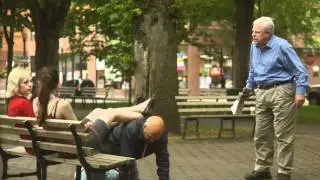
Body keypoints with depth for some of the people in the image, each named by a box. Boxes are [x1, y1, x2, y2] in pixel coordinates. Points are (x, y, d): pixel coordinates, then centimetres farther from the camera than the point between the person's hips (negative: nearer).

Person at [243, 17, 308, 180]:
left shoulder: (281, 46, -12)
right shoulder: (254, 46, 11)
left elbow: (300, 71, -10)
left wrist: (301, 91, -18)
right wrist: (249, 86, 19)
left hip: (281, 91, -8)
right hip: (262, 93, 8)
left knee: (283, 135, -4)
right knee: (261, 133, 10)